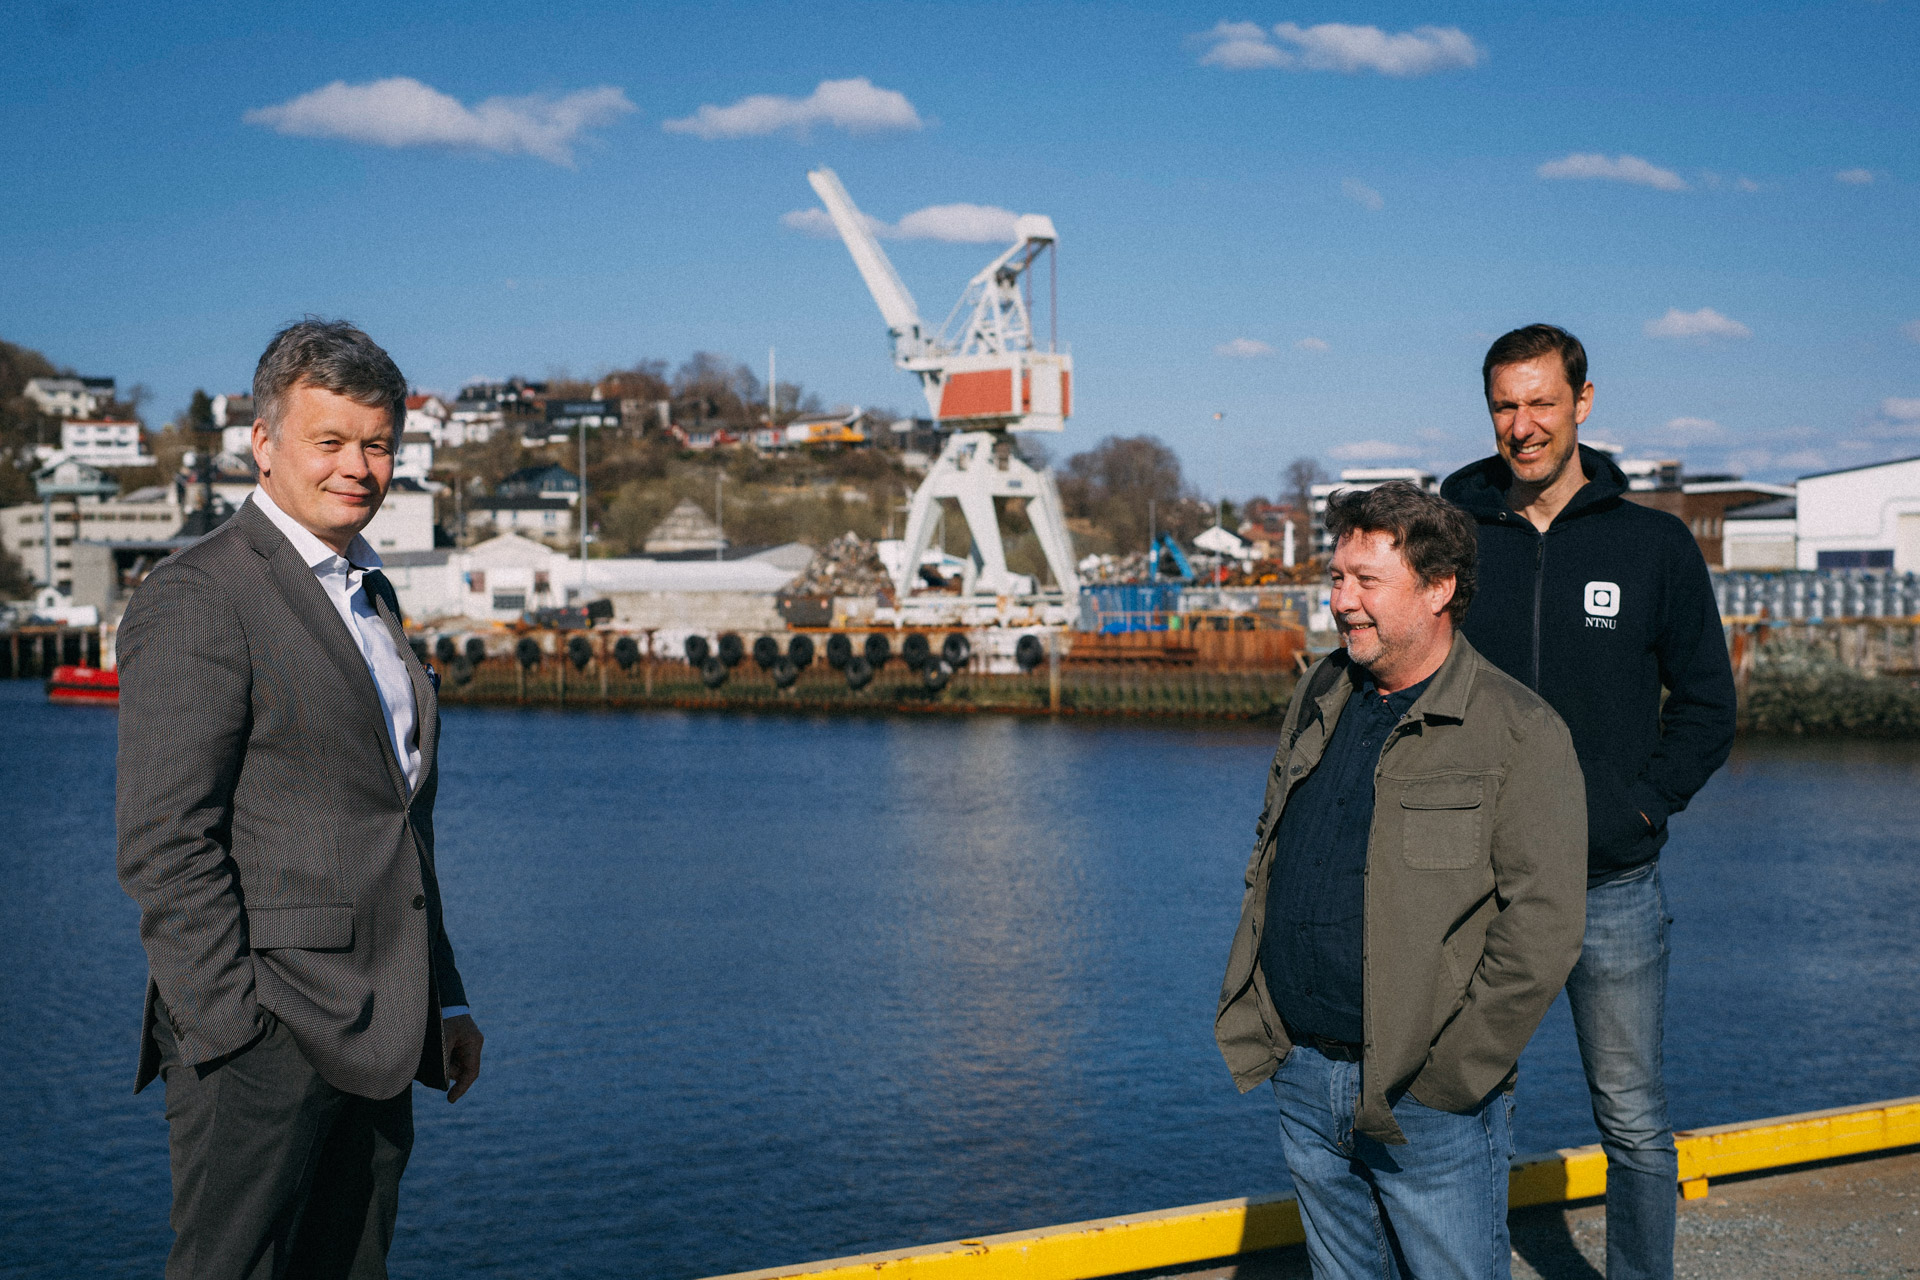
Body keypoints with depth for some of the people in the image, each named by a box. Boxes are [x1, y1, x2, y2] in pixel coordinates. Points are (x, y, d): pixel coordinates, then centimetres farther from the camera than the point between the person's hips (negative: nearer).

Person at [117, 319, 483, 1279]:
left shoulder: (369, 596, 18)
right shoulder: (197, 599, -9)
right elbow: (162, 843, -15)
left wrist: (444, 1000, 18)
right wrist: (234, 1025, -19)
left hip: (374, 1041, 8)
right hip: (263, 1041, -8)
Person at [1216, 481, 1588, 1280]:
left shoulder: (1519, 732, -10)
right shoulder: (1319, 698, 11)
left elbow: (1545, 922, -15)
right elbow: (1268, 859, 19)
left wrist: (1447, 1072, -15)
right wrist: (1250, 1024, 10)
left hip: (1430, 1104, -6)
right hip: (1304, 1083, 6)